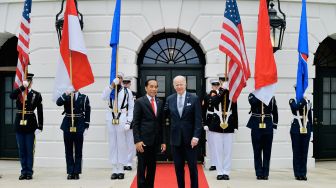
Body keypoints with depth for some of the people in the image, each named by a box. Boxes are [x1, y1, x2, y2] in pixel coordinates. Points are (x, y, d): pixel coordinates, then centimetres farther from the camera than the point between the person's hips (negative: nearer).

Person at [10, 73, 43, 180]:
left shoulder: (36, 95, -1)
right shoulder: (18, 93, 6)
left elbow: (40, 112, -3)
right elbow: (11, 96, -19)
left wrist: (40, 127, -9)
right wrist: (23, 87, -24)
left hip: (30, 124, -3)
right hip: (19, 123, 3)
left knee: (29, 150, 2)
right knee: (21, 150, 9)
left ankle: (29, 172, 9)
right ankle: (24, 172, 17)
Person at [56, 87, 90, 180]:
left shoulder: (84, 98, 4)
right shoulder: (66, 97, 6)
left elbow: (87, 113, 3)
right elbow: (58, 103, -15)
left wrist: (86, 127, -3)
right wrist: (67, 93, -25)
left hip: (79, 126, -1)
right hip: (68, 126, 1)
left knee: (78, 150, 3)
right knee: (68, 150, 4)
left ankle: (77, 172, 10)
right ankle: (70, 172, 11)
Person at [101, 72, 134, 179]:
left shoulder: (127, 91, 2)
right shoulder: (110, 90, 9)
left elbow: (131, 107, 1)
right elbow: (103, 97, -12)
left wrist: (128, 122, -7)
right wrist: (112, 85, -17)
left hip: (122, 120, -3)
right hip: (111, 119, 3)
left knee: (122, 144, 0)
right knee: (112, 144, 5)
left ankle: (121, 170, 7)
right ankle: (114, 170, 11)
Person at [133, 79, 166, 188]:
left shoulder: (160, 103, 10)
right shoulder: (140, 102, -4)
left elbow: (161, 123, 13)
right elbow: (135, 123, -6)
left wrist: (163, 141, 9)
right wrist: (137, 141, -14)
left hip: (154, 141, 5)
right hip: (143, 140, -5)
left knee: (152, 167, 10)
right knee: (142, 167, 1)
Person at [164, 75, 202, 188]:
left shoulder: (194, 99, -2)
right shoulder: (170, 99, 6)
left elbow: (198, 120, -6)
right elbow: (165, 116, 6)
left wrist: (196, 136, -14)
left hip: (190, 138, -2)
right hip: (176, 138, 3)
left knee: (192, 166, 5)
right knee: (178, 167, 8)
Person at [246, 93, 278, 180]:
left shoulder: (271, 97, 6)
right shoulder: (252, 95, 2)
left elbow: (275, 113, 9)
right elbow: (253, 102, -23)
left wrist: (274, 126, 5)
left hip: (268, 127, 1)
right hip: (256, 127, -1)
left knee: (267, 151, 4)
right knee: (257, 151, 3)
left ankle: (265, 173, 11)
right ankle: (259, 173, 9)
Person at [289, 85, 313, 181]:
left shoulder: (308, 102, 11)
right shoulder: (292, 101, 1)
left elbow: (310, 117, 13)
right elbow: (295, 108, -23)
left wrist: (311, 129, 10)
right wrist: (303, 100, -16)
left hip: (306, 129, 3)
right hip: (296, 129, -3)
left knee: (304, 151, 5)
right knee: (297, 151, 0)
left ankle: (303, 173, 11)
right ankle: (297, 174, 6)